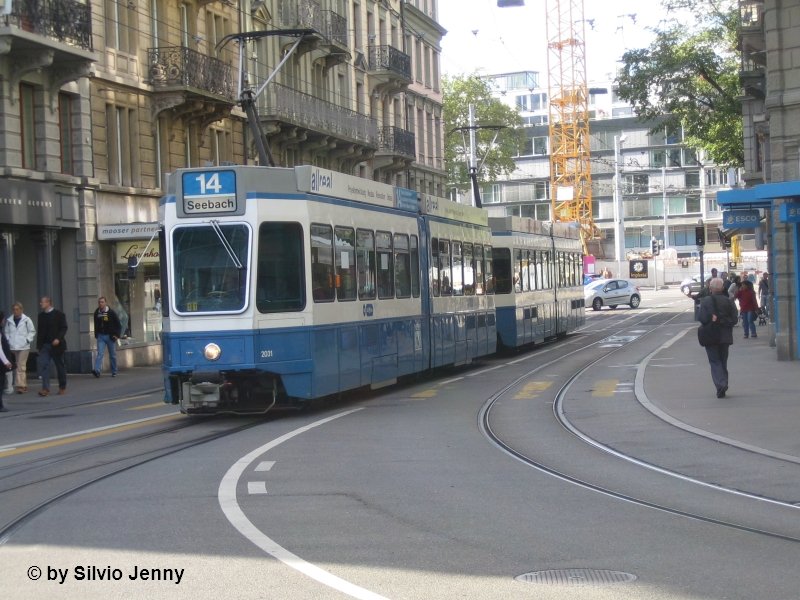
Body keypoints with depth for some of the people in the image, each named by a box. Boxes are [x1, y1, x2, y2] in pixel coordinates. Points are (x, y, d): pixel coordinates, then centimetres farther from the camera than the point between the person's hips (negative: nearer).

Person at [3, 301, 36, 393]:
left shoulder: (27, 320, -3)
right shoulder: (9, 321, 6)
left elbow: (32, 331, 3)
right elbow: (6, 332, 14)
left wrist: (28, 340, -7)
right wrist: (8, 340, 1)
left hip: (23, 347, -4)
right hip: (13, 347, 4)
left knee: (21, 366, -10)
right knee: (16, 366, 7)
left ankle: (20, 385, -13)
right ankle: (24, 385, 15)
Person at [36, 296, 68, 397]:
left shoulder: (59, 314, -4)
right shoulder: (41, 315, 10)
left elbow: (64, 328, -8)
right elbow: (40, 331, 13)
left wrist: (58, 339, -22)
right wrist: (39, 345, 10)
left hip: (56, 344, -4)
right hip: (45, 345, 4)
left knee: (60, 366, 6)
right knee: (43, 365, -11)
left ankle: (62, 388, 18)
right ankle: (46, 388, -14)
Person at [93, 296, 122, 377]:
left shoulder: (111, 313, -5)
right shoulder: (96, 313, 5)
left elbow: (118, 325, -2)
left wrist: (117, 335, -9)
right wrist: (96, 335, 11)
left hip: (110, 336, -2)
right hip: (101, 336, 2)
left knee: (112, 355, 7)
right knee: (100, 353, -12)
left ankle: (114, 372, 18)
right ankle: (97, 371, -23)